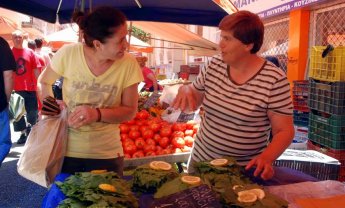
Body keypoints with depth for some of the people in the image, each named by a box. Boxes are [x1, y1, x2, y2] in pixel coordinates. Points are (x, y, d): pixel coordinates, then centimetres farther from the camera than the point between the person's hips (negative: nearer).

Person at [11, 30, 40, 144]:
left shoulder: (30, 52, 4)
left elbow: (36, 70, 6)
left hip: (30, 87, 1)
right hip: (15, 88, 0)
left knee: (33, 111, 6)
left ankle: (29, 125, 34)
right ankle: (23, 133, 20)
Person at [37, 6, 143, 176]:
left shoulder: (129, 65, -14)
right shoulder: (68, 54, -14)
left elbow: (130, 111, -7)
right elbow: (43, 82, 4)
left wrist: (98, 114, -24)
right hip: (65, 150, 0)